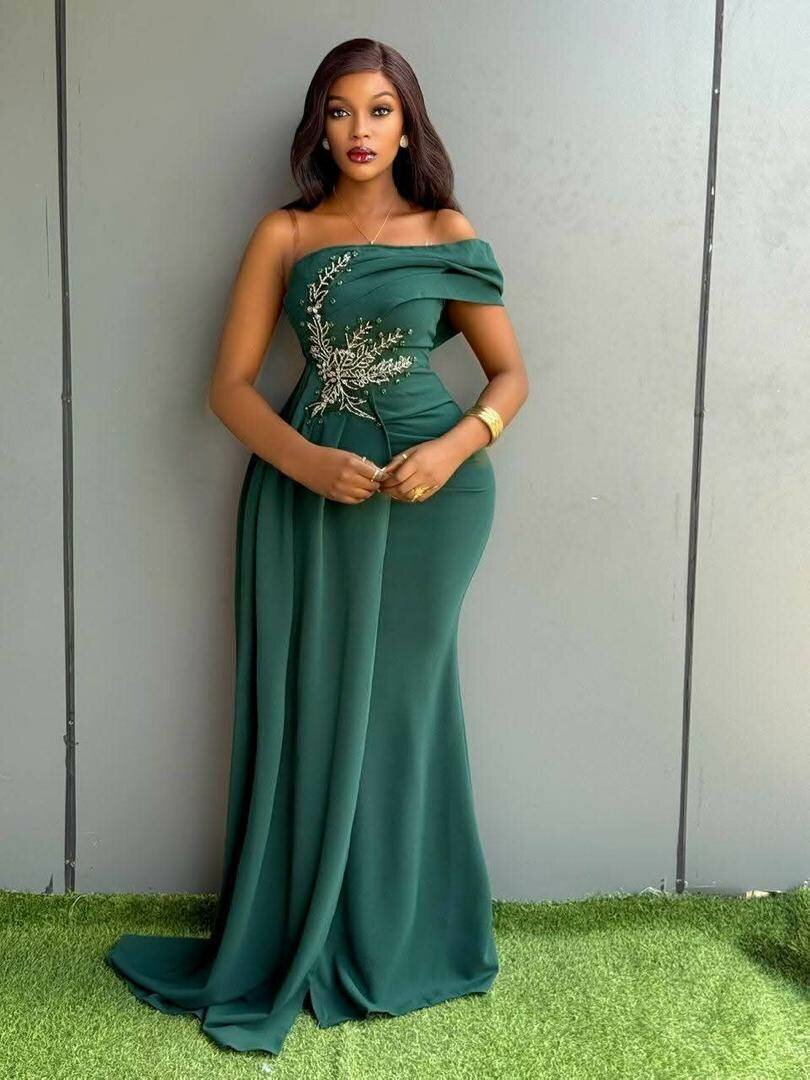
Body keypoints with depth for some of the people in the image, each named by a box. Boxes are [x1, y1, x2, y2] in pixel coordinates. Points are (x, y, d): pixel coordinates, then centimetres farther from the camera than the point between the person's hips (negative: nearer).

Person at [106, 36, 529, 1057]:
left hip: (426, 485, 0)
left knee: (395, 705, 7)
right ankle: (289, 947, 20)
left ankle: (389, 943, 24)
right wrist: (305, 459, -16)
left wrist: (454, 447, -14)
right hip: (306, 485, 1)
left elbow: (509, 374, 5)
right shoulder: (283, 234, 5)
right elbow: (230, 382, 0)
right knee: (308, 710, 3)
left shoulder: (448, 234, 5)